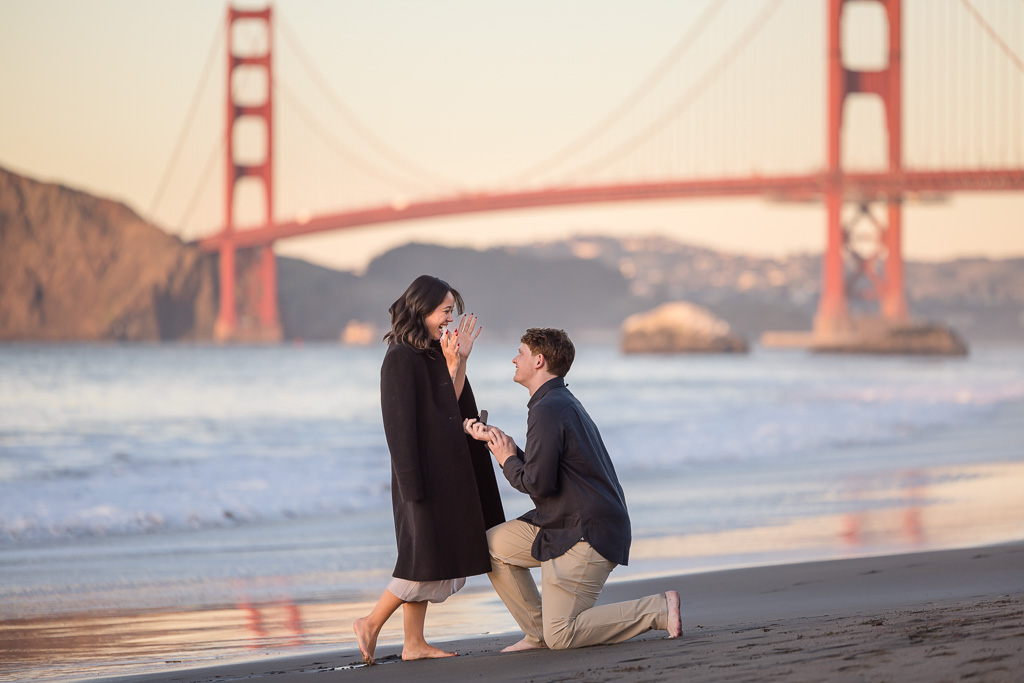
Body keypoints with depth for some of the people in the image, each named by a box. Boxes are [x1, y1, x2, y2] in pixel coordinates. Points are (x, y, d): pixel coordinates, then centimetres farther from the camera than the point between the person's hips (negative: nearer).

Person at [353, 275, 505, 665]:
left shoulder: (434, 354, 14)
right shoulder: (401, 358, -13)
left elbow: (449, 409, 5)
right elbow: (399, 424, -17)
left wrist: (457, 363, -4)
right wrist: (412, 483, -21)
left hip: (446, 469, 9)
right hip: (423, 473, -9)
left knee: (431, 563, 9)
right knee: (428, 561, -8)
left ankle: (414, 644, 12)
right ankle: (372, 624, 2)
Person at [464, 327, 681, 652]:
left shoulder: (548, 410, -18)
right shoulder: (563, 401, 15)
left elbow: (538, 483, -22)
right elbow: (543, 465, 18)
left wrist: (508, 461, -4)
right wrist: (495, 439, 18)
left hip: (584, 537, -10)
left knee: (561, 636, -9)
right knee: (491, 545, 13)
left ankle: (659, 609, -8)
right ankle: (537, 632, 16)